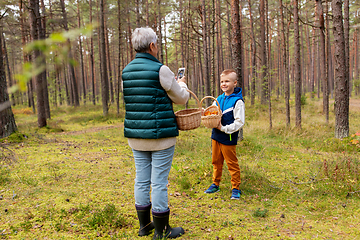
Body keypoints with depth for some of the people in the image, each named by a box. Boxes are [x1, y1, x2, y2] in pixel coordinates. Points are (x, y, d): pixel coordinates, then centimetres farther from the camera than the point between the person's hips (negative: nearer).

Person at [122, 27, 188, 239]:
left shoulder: (127, 71, 8)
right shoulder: (160, 70, -12)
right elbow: (181, 98, -3)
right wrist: (182, 85, 19)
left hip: (136, 135, 7)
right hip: (160, 135, -6)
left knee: (142, 180, 14)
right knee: (159, 182, 2)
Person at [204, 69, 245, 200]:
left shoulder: (238, 101, -12)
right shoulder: (218, 99, 9)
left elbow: (240, 122, -15)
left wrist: (224, 128, -19)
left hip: (228, 139, -6)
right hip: (215, 136, 6)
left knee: (232, 164, 4)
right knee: (216, 162, 16)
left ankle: (236, 188, 16)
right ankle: (215, 184, 30)